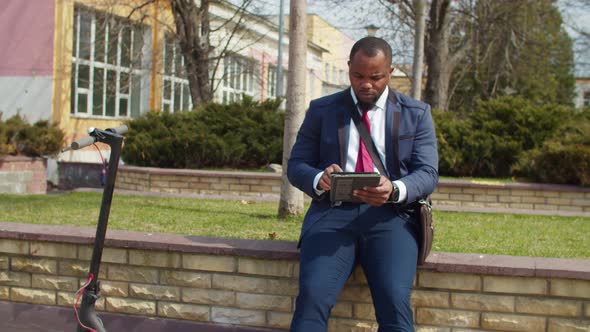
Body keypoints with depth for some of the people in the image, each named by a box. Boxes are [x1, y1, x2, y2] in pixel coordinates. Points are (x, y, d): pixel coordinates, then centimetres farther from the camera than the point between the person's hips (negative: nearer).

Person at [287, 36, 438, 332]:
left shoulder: (416, 114, 13)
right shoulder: (321, 110, 14)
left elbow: (427, 174, 5)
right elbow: (296, 165, 11)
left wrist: (395, 190, -19)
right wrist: (319, 179, -14)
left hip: (391, 214, 0)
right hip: (333, 211, 1)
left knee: (395, 302, -27)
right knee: (312, 297, -26)